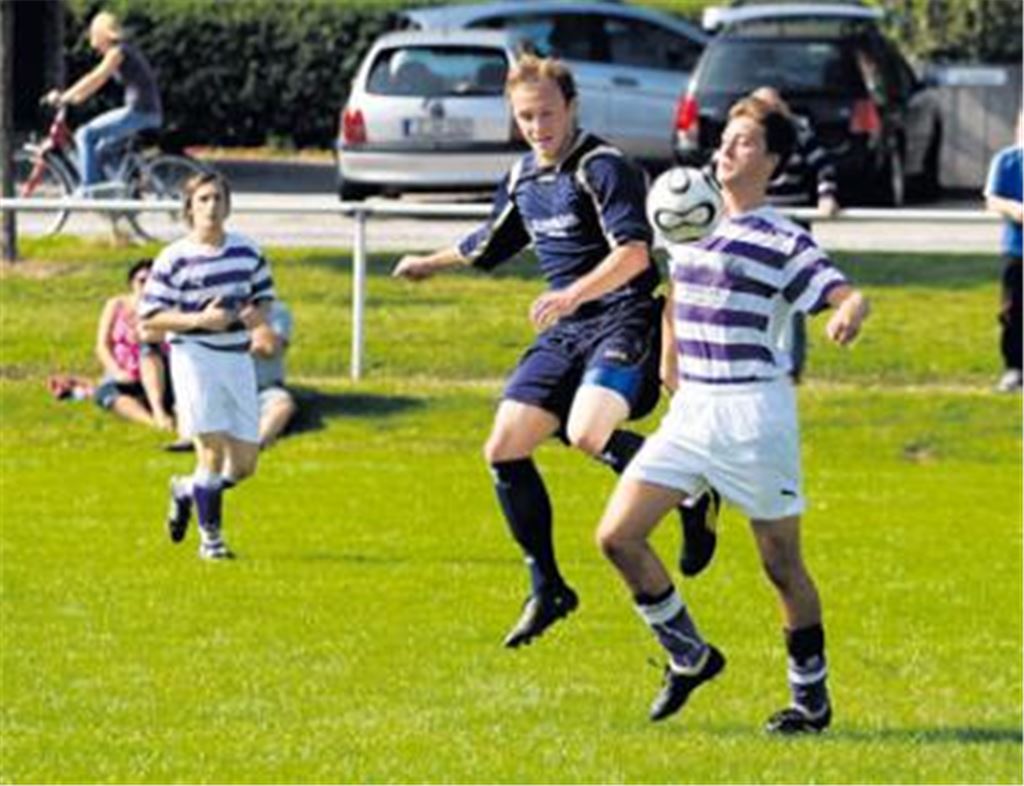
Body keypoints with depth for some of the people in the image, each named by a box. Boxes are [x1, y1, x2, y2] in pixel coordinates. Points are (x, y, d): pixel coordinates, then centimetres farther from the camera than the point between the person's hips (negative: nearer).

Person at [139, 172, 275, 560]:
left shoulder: (247, 251, 9)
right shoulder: (174, 259, -5)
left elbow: (264, 296, 21)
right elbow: (149, 317, -6)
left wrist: (259, 313, -3)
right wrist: (198, 319, -18)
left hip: (238, 358, 5)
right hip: (195, 357, -5)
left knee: (244, 463, 4)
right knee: (213, 450, -12)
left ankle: (186, 491, 32)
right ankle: (210, 538, 3)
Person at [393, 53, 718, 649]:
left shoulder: (603, 168, -13)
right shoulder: (523, 179, 13)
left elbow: (633, 251, -25)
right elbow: (495, 243, 34)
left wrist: (575, 293, -40)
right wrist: (433, 263, 48)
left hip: (625, 321, -8)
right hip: (565, 333, 8)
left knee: (587, 434, -31)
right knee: (505, 450, 1)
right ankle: (548, 590, 13)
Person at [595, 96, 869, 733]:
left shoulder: (783, 242, -7)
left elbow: (849, 295, -16)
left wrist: (848, 314, -38)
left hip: (755, 413, -6)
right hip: (692, 413, 6)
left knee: (782, 565, 2)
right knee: (618, 536, -3)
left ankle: (812, 699, 17)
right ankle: (690, 657, 14)